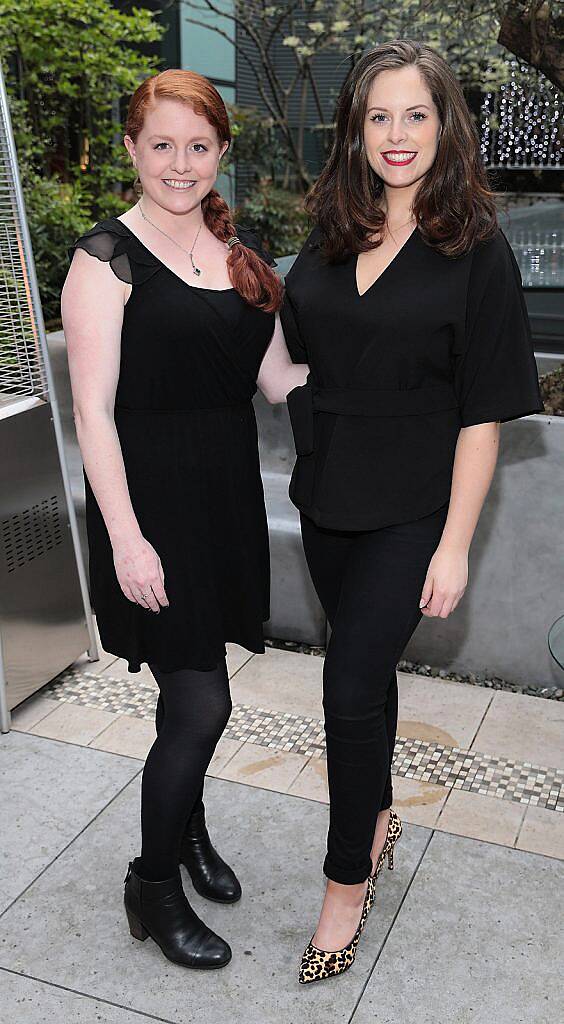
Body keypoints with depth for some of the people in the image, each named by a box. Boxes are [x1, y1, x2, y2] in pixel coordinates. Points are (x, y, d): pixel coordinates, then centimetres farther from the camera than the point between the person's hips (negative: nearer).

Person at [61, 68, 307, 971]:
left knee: (192, 689, 18)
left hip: (227, 494, 6)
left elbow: (278, 379, 11)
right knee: (202, 704, -2)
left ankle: (187, 825, 43)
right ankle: (154, 885, 22)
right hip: (151, 503, -6)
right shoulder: (109, 258, -10)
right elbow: (94, 411, -14)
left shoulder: (240, 251, 10)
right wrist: (126, 538, -18)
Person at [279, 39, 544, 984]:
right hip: (327, 498, 5)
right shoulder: (329, 239, 6)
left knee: (351, 685, -5)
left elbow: (483, 413, -12)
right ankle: (378, 817, 41)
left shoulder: (476, 251, -9)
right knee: (365, 665, 18)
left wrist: (454, 546, -14)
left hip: (410, 515, -5)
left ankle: (347, 880, 17)